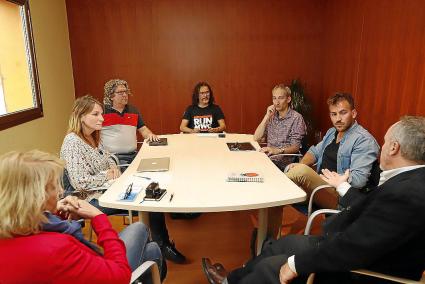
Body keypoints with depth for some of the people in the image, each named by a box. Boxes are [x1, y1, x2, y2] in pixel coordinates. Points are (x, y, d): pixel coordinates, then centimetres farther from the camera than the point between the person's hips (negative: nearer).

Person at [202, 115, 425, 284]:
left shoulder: (405, 193, -33)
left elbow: (351, 246, -33)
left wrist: (297, 263, -23)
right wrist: (343, 186, 21)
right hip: (363, 252, 9)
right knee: (282, 244, 15)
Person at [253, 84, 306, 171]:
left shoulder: (296, 118, -4)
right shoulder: (272, 116, 12)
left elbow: (295, 147, -10)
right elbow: (256, 138, 4)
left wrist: (277, 150, -29)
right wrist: (267, 117, -4)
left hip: (284, 163, -5)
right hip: (267, 159, 5)